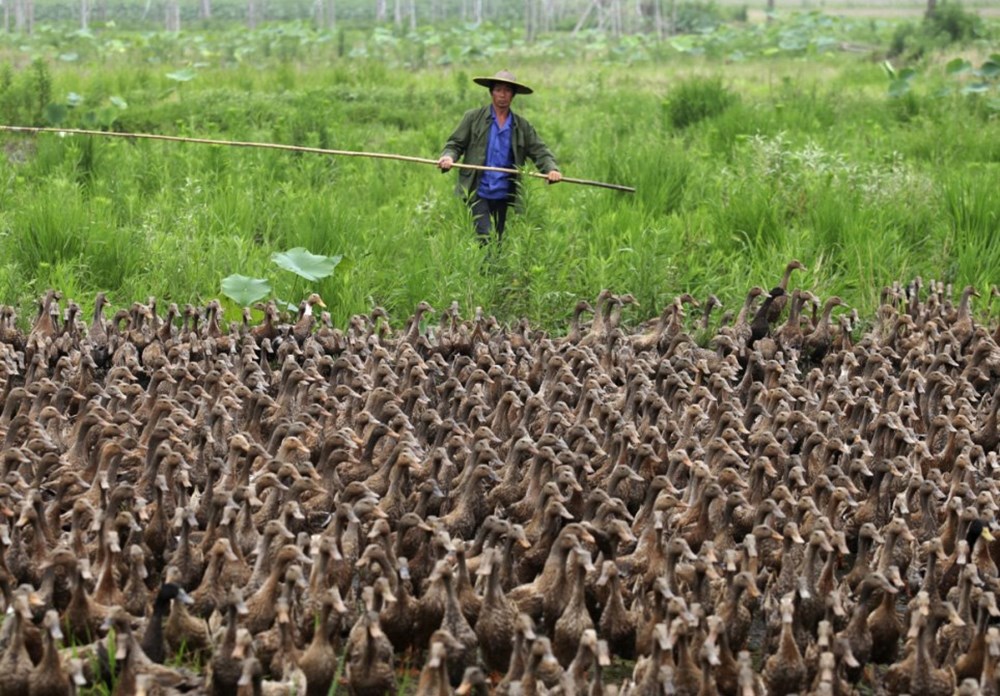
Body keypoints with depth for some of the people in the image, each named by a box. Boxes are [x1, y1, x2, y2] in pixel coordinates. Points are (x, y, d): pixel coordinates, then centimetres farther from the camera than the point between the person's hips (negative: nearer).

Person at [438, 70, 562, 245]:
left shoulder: (522, 126, 11)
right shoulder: (473, 117, 4)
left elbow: (539, 151, 6)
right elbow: (455, 144, 5)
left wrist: (551, 169, -14)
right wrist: (448, 157, -18)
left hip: (504, 197, 3)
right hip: (478, 194, -3)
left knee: (498, 242, 6)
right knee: (483, 239, -16)